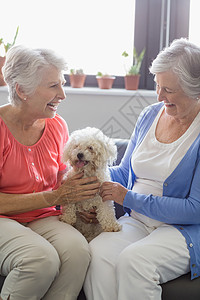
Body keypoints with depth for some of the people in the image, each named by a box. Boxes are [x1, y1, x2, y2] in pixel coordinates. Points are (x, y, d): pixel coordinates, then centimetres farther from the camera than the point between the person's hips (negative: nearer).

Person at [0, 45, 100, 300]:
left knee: (77, 250, -29)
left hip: (43, 220, 5)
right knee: (42, 258, -35)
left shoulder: (57, 126, 7)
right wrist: (54, 197, -16)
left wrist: (78, 196, -5)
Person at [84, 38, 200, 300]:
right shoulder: (150, 115, 11)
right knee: (97, 253, -27)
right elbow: (125, 172, 21)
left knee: (133, 260, -35)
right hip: (137, 222, 5)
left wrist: (129, 198, -14)